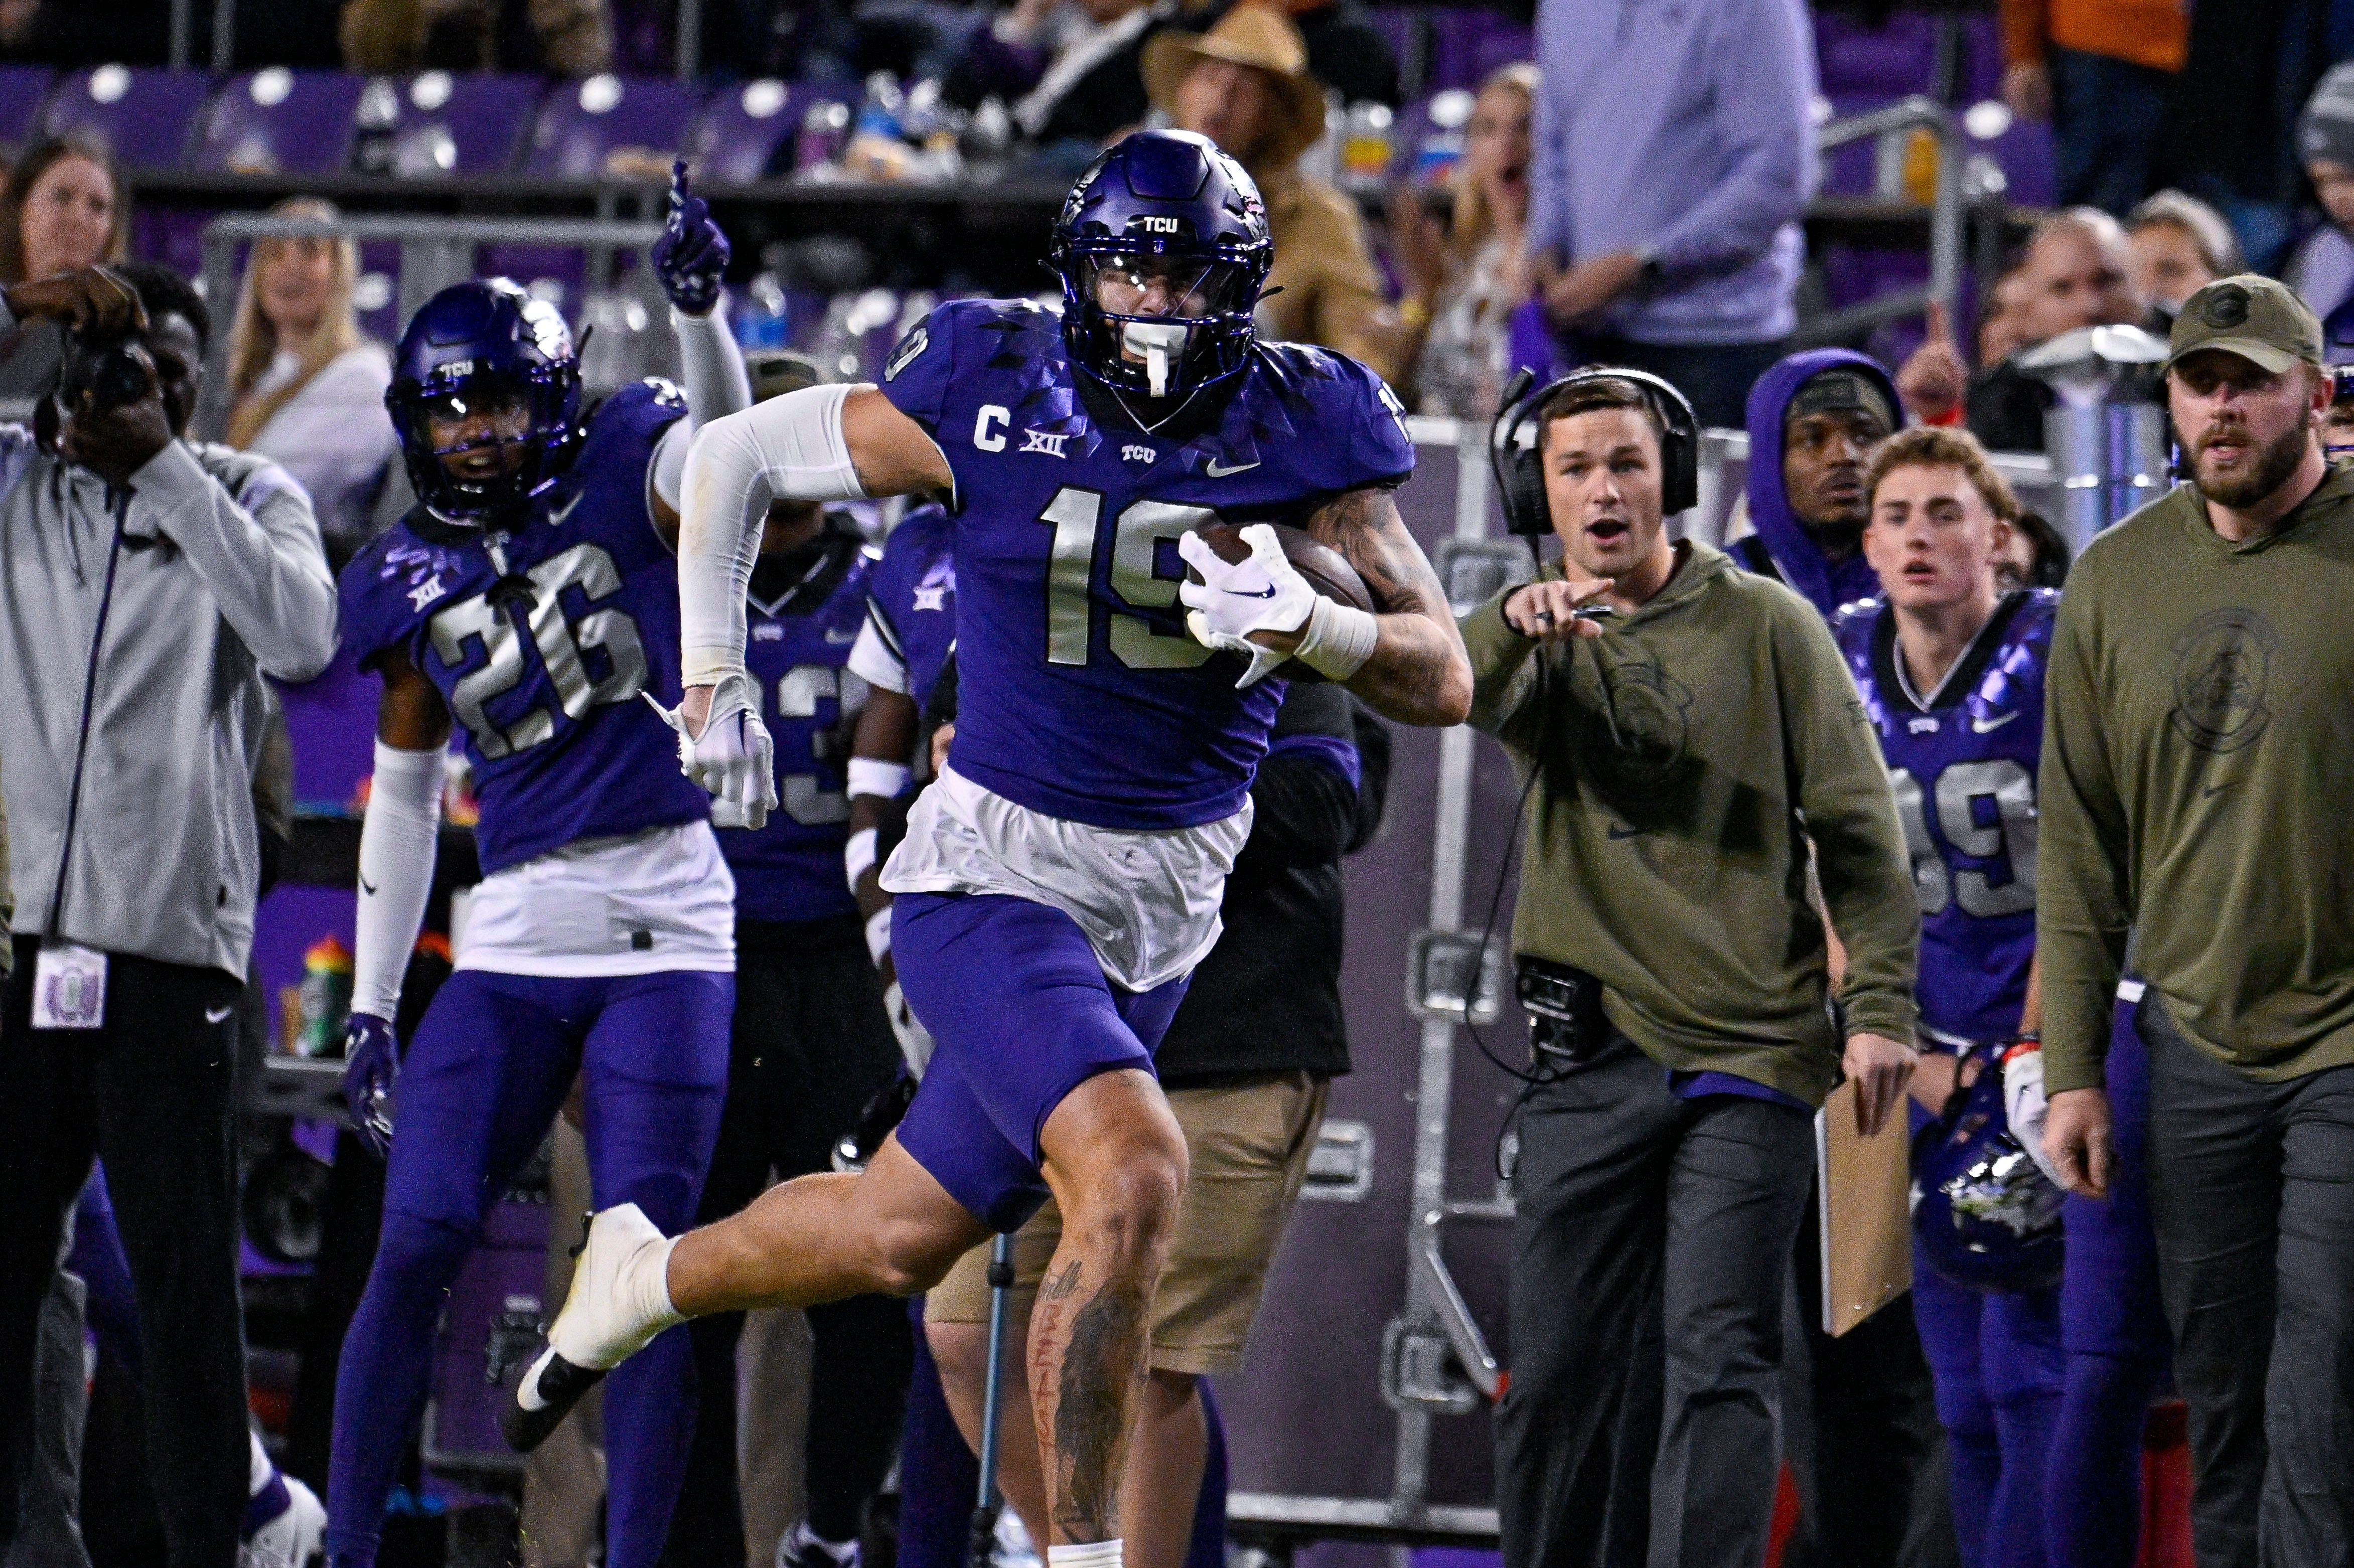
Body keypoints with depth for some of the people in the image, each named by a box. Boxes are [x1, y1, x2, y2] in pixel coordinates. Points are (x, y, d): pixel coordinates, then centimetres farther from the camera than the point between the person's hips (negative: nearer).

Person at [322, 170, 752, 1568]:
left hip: (669, 937, -3)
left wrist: (700, 309, -42)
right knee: (417, 1247, -4)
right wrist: (371, 1009, 13)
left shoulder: (626, 478, 2)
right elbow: (404, 798, 16)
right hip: (511, 939, 3)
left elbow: (717, 440, -22)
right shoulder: (411, 581, 10)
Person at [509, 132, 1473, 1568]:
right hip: (996, 870, -4)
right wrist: (712, 681, 5)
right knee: (1133, 1177, -27)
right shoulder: (988, 397, -10)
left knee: (903, 1237, 16)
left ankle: (648, 1278, 46)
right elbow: (738, 457, 4)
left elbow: (1445, 681, -9)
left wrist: (1303, 623, -27)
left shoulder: (1305, 431, -6)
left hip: (1169, 903, 4)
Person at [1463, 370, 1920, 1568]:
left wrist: (1878, 1005, -5)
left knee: (1719, 1361, -10)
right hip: (1590, 1054, 2)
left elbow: (1857, 827, 4)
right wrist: (1512, 627, -37)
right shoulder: (1539, 642, 9)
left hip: (1748, 1056, -2)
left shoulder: (1765, 626, 5)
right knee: (1560, 1368, 3)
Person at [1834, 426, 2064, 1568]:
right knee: (1963, 1390, 6)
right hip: (1927, 1056, 5)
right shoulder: (1837, 671, 5)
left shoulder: (2061, 656, -11)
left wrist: (2021, 1059, -14)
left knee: (2030, 1368, -11)